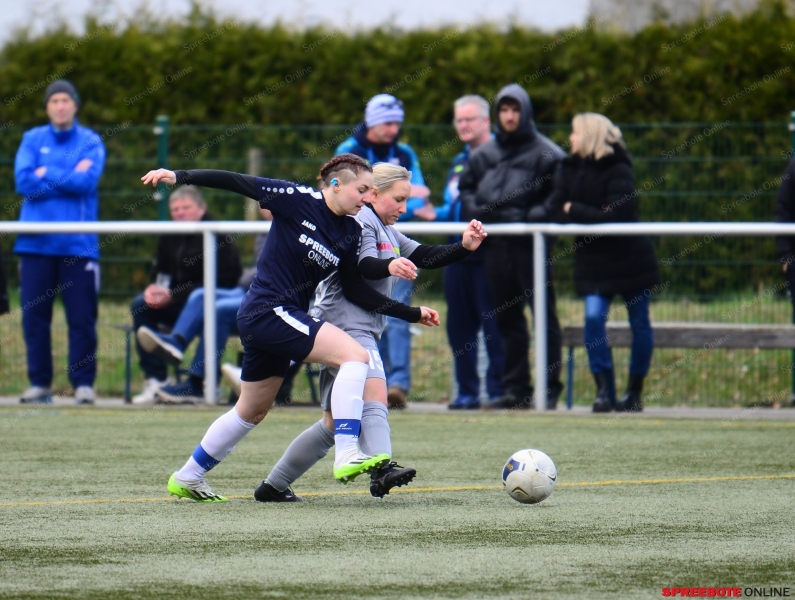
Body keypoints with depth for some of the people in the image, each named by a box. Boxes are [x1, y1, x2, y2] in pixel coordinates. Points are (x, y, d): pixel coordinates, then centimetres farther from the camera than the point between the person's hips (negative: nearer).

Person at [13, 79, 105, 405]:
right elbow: (23, 182, -5)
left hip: (78, 241, -2)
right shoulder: (32, 140, 10)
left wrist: (46, 174, -5)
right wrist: (69, 177, -6)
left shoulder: (91, 142, 5)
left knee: (81, 316, -4)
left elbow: (87, 182, -11)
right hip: (36, 241, 2)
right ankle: (39, 382, 8)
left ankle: (83, 382, 3)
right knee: (34, 315, 1)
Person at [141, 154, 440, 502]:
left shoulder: (351, 233, 6)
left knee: (253, 411, 21)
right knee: (355, 355, -21)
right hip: (269, 311, -9)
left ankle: (186, 478, 35)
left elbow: (356, 291, 9)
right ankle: (346, 455, -29)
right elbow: (238, 183, -10)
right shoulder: (299, 200, -13)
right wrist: (180, 177, -15)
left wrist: (412, 314, 6)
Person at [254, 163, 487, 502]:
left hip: (361, 330, 11)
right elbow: (363, 265, -24)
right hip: (346, 325, -11)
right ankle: (382, 468, -49)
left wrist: (464, 247, 1)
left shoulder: (387, 232, 24)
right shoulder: (360, 221, -7)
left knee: (335, 422, 12)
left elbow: (426, 257, 17)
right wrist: (390, 266, -45)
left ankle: (273, 486, 17)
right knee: (374, 398, -29)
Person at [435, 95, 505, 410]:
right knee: (459, 324, 8)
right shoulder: (458, 162, 21)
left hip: (488, 253, -8)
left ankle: (498, 389, -3)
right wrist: (435, 213, 8)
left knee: (493, 324, -7)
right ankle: (467, 390, 14)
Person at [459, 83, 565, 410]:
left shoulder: (545, 153, -3)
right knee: (506, 318, 10)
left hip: (532, 244, -6)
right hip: (495, 245, 6)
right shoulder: (485, 153, 13)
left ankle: (550, 387, -2)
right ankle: (515, 388, 16)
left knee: (544, 313, -4)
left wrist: (537, 216, -17)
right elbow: (466, 187, 22)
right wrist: (474, 209, 4)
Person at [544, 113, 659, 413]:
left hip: (630, 257, -4)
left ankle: (634, 393, 16)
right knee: (593, 318, -12)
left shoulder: (618, 171, -16)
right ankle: (604, 391, -9)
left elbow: (616, 216, -26)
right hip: (593, 258, 4)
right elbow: (556, 209, -4)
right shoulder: (569, 168, 3)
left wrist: (574, 211, -18)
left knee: (639, 324, 4)